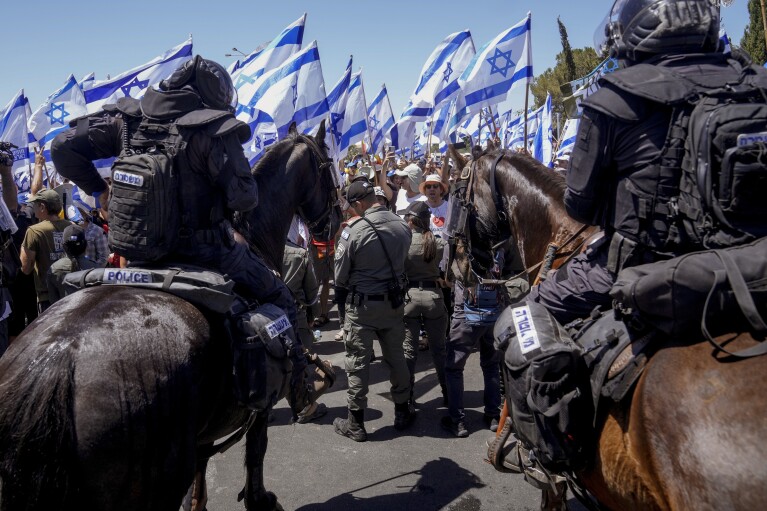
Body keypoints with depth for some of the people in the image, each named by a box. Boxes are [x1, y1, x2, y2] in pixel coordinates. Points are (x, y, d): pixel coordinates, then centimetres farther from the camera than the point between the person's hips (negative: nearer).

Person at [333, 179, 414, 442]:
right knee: (396, 357, 17)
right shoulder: (402, 226, -6)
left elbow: (340, 277, -12)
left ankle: (356, 423, 17)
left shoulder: (354, 230, -19)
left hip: (362, 304, -4)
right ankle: (402, 412, 31)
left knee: (358, 363, 7)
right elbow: (402, 262, 3)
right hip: (394, 301, 5)